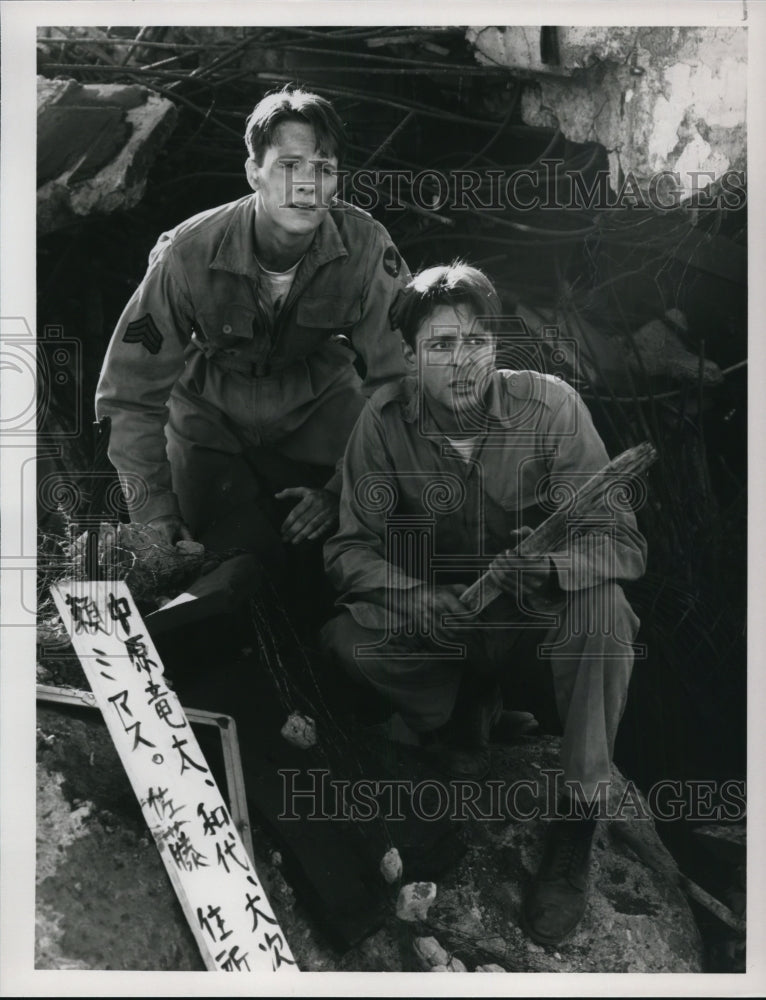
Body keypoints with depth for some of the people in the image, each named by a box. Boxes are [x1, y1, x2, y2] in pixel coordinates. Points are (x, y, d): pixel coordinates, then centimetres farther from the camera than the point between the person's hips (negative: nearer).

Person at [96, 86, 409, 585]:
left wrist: (346, 489, -20)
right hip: (213, 422, -1)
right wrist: (156, 511, -20)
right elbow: (130, 394, -17)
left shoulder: (366, 247, -24)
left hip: (321, 416, 1)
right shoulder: (190, 253, -25)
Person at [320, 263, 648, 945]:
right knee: (345, 638, -25)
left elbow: (622, 542, -18)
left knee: (602, 605, -33)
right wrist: (421, 601, -32)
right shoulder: (385, 420, -13)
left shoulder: (551, 406, -17)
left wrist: (541, 563, -40)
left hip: (536, 620, -1)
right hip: (437, 618, 2)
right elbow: (350, 548, -12)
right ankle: (471, 712, 4)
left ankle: (577, 825, -19)